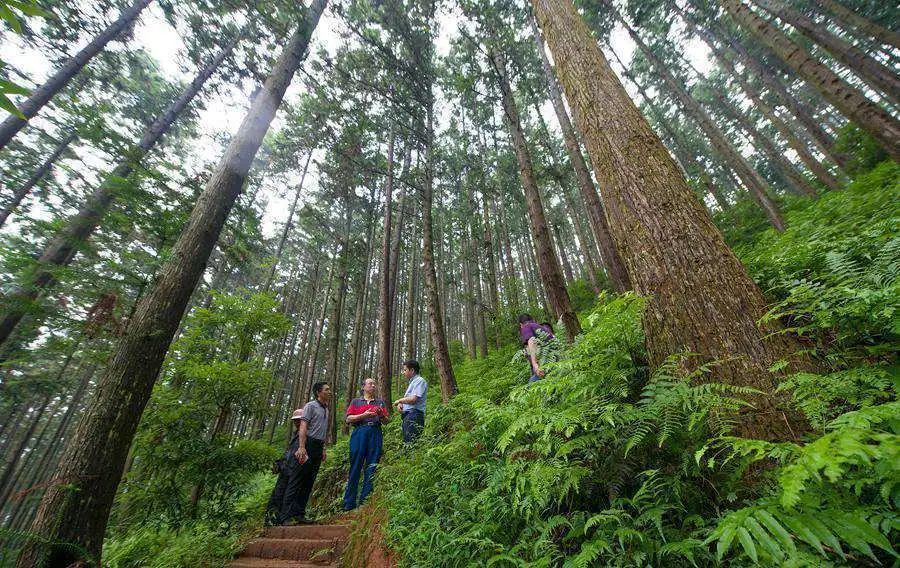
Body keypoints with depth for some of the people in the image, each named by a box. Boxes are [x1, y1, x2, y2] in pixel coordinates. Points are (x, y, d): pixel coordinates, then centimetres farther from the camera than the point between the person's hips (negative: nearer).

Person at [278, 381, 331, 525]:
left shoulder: (326, 409, 16)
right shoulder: (311, 406, -6)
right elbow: (303, 426, -14)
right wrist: (301, 447, -23)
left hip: (318, 448, 8)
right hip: (307, 444, -7)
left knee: (309, 482, 9)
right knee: (296, 480, -5)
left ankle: (299, 514, 15)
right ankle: (286, 516, -1)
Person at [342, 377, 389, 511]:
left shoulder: (380, 402, 21)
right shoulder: (355, 401, 16)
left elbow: (386, 421, 16)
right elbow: (348, 419, 4)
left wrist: (381, 415, -6)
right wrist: (364, 415, -10)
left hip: (375, 434, 2)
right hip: (359, 433, -2)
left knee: (371, 468, -2)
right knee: (355, 467, -3)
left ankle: (365, 501, 5)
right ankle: (349, 503, 4)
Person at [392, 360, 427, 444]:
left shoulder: (419, 381, -6)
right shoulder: (412, 382, 25)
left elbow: (413, 399, -17)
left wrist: (399, 400, -2)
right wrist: (400, 404, 4)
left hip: (414, 415, -10)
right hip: (408, 416, 10)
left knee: (410, 444, -14)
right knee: (406, 443, 8)